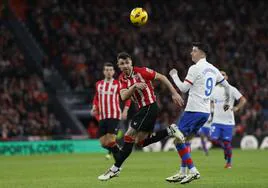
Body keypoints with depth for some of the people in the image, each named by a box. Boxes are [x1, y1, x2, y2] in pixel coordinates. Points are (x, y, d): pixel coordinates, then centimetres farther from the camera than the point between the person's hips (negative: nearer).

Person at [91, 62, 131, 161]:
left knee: (111, 141, -15)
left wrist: (125, 110, -11)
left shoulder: (117, 84, -1)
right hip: (102, 117, 5)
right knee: (103, 143, 1)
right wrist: (94, 107, 10)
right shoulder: (98, 84, 13)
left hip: (114, 116, -5)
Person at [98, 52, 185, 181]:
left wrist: (174, 94, -7)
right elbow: (123, 96, -8)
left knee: (129, 136, -8)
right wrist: (134, 86, -26)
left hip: (150, 107, -8)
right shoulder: (122, 79, 6)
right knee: (141, 142, 10)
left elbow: (161, 78, -5)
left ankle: (115, 169, -3)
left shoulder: (141, 71, -11)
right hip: (142, 109, 8)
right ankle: (170, 131, 14)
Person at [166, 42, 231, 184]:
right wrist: (227, 102, 37)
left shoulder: (195, 68, -11)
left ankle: (193, 171, -14)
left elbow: (183, 88, -13)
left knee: (178, 140, -5)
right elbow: (226, 86, 22)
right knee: (186, 140, 16)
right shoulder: (213, 69, 13)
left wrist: (174, 75, 3)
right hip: (206, 112, 8)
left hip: (194, 110, -8)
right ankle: (182, 173, 13)